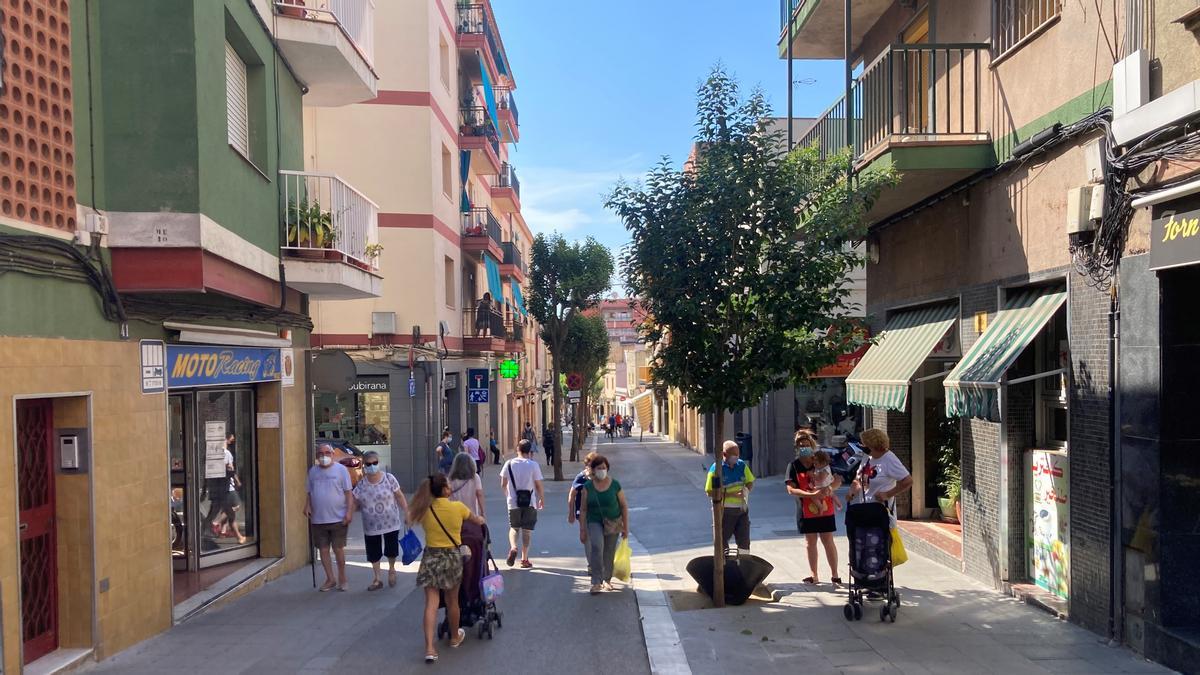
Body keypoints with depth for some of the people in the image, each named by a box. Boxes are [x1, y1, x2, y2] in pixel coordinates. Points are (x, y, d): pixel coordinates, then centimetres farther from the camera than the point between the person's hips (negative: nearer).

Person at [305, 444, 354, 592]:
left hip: (338, 518, -4)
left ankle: (342, 579, 18)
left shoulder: (341, 470, -3)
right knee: (323, 550, 7)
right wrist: (307, 506, -3)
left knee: (338, 550, 3)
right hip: (318, 519, 4)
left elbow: (348, 493, -5)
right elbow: (310, 492, 15)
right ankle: (330, 580, 19)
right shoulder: (313, 471, 9)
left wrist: (349, 511, -13)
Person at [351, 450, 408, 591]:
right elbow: (355, 503, 2)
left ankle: (391, 570, 37)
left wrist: (407, 513, -6)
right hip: (371, 526, 2)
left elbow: (399, 496, -4)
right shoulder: (361, 484, -4)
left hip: (390, 523, -2)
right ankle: (377, 579, 26)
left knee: (391, 551, 6)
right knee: (373, 554, 8)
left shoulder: (389, 478, -9)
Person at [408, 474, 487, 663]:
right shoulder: (458, 507, -8)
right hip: (452, 556, -1)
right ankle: (455, 637, 35)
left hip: (431, 557, 1)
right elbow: (478, 521, 9)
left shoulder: (425, 509, -4)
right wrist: (482, 520, 33)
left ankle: (429, 648, -9)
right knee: (452, 601, 16)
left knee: (431, 603, -1)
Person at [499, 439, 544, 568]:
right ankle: (524, 559, 9)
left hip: (513, 502, 1)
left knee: (514, 527, 16)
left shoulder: (509, 464, -2)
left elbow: (503, 484, 4)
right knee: (527, 530, 8)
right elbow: (538, 486, -3)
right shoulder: (533, 465, -7)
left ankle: (513, 547, -10)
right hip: (530, 502, -1)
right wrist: (542, 499, 12)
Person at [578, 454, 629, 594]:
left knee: (609, 553, 6)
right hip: (595, 522, -1)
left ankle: (607, 580, 30)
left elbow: (624, 506, 1)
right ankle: (596, 582, -24)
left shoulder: (615, 485, -5)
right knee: (596, 547, -24)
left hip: (613, 523, 1)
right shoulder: (588, 487, -4)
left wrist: (626, 527, 0)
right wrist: (582, 530, -4)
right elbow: (583, 509, -1)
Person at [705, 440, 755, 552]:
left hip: (742, 509, 5)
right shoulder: (716, 468, -12)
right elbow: (710, 492, -15)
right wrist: (731, 495, -22)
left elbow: (750, 482, 12)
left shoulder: (742, 465, 3)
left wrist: (746, 489, -12)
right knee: (722, 541, 5)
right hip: (725, 510, -4)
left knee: (744, 540, 9)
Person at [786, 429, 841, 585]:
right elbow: (791, 489, -10)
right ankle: (813, 575, 19)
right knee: (810, 542, 9)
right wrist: (811, 495, -22)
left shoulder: (822, 460, 0)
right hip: (806, 510, 1)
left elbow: (838, 481, 3)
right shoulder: (794, 465, -2)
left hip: (825, 508, -1)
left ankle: (834, 575, 7)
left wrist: (829, 488, -20)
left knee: (828, 541, 0)